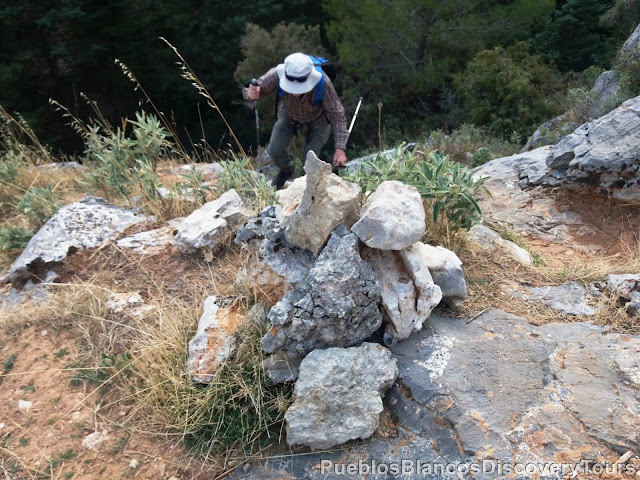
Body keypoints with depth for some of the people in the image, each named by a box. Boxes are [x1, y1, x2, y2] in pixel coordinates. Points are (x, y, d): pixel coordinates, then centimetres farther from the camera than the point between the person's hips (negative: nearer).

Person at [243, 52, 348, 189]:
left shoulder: (322, 83, -41)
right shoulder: (277, 75, -37)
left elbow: (337, 115, -34)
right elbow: (249, 91, -25)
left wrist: (340, 148, -43)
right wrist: (251, 94, -51)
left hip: (317, 118, -2)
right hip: (289, 114, 2)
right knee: (275, 150, -12)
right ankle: (286, 170, 24)